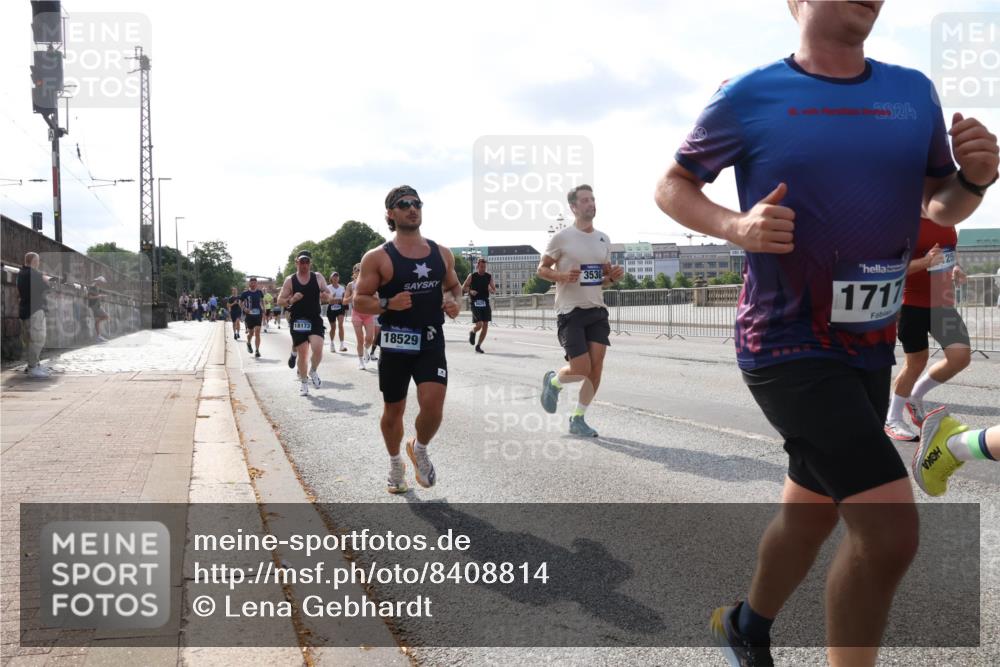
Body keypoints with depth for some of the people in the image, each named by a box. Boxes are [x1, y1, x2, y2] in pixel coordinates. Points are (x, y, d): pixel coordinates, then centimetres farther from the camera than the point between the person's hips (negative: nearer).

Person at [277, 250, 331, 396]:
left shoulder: (318, 277, 3)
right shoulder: (290, 280, 1)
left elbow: (328, 295, 9)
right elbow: (280, 301, 2)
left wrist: (326, 297, -16)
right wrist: (291, 300, -19)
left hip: (315, 320, 0)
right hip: (297, 321, 0)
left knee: (317, 349, -17)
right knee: (302, 353, 4)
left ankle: (313, 371, 14)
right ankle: (303, 381, 24)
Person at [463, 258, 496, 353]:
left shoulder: (489, 277, 8)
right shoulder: (472, 276, 0)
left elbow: (494, 290, 15)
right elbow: (463, 288, 5)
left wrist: (491, 290, -8)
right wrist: (470, 291, -14)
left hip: (485, 303, 4)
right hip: (475, 303, -4)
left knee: (485, 326, 0)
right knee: (479, 324, -16)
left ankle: (478, 346, 14)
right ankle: (472, 333, 20)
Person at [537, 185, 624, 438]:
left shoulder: (604, 239, 11)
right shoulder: (562, 238, -6)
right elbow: (542, 269, -1)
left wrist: (614, 277, -2)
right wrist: (562, 276, -20)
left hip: (597, 311, 5)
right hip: (570, 312, -5)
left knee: (596, 368, -2)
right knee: (582, 370, -10)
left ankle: (578, 420, 14)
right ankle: (553, 381, 24)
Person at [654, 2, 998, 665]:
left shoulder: (915, 93, 6)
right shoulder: (749, 98, -8)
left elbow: (942, 206, 16)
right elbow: (672, 186, 2)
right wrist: (735, 227, -17)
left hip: (870, 348, 7)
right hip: (787, 346, -6)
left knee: (811, 510, 20)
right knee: (891, 528, -17)